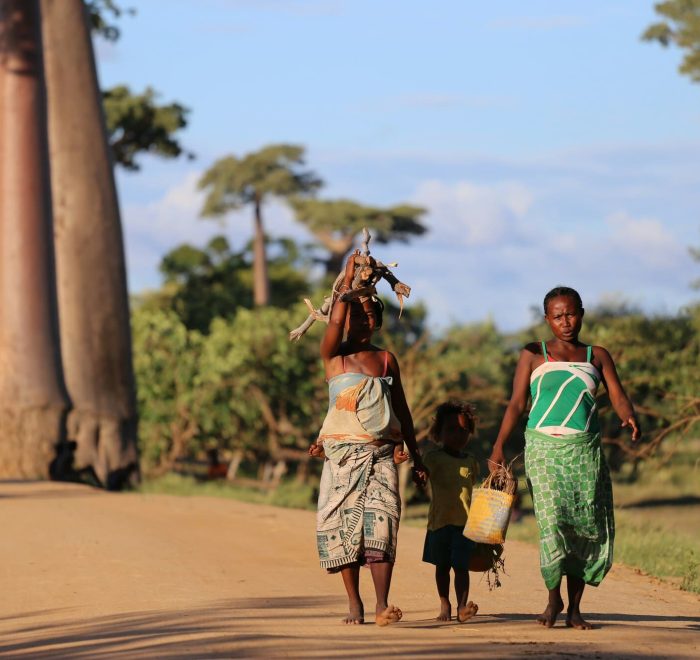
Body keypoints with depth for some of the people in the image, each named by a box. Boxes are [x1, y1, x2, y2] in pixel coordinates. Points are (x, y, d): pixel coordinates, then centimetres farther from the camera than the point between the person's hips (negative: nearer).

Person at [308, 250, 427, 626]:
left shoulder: (386, 360, 13)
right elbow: (335, 323, -16)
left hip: (381, 453, 1)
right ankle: (354, 603, 8)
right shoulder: (334, 355, 5)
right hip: (342, 453, -1)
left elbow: (401, 410, 17)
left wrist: (415, 457, 16)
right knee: (343, 524, -3)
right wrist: (348, 279, -12)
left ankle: (382, 605, -23)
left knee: (380, 521, -14)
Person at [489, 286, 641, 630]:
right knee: (552, 521, -15)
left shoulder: (597, 356, 13)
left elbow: (618, 398, 4)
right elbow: (517, 404, 3)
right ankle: (554, 598, 1)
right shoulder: (533, 355, 8)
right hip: (544, 447, -2)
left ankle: (574, 607, 6)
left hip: (586, 450, 2)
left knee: (588, 525, -3)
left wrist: (630, 418, -19)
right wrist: (498, 447, -9)